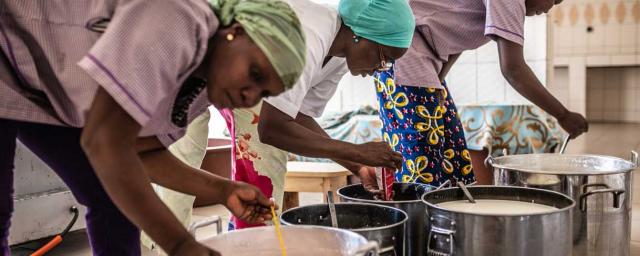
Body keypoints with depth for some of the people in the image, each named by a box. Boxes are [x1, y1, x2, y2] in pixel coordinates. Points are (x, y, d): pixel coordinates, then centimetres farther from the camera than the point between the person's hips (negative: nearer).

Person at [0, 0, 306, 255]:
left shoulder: (201, 85, -4)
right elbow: (104, 141, -36)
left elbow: (142, 151, 4)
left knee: (116, 200, 4)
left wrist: (222, 191, -6)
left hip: (49, 95, 8)